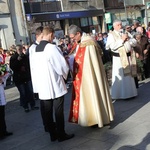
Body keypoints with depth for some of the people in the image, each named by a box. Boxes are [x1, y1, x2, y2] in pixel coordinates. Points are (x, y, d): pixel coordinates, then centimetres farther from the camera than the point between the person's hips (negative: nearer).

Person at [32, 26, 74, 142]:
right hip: (55, 84, -6)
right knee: (58, 111, 4)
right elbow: (63, 65, -14)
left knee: (47, 111, 10)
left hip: (43, 85, 7)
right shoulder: (52, 47, -16)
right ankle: (61, 134, 12)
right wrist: (64, 74, 8)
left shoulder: (36, 49, 6)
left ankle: (52, 134, 21)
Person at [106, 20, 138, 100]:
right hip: (119, 58, -6)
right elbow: (112, 46, -19)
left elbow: (134, 42, 10)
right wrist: (122, 40, -17)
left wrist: (128, 39, -8)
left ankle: (130, 92, 21)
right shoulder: (111, 35, -4)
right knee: (120, 77, -3)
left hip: (128, 57, 6)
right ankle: (121, 94, 6)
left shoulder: (125, 33, 14)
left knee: (129, 76, 11)